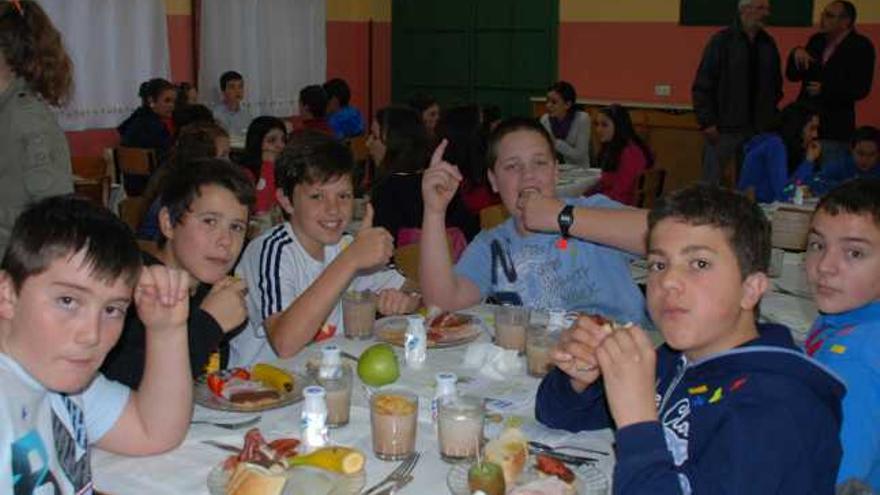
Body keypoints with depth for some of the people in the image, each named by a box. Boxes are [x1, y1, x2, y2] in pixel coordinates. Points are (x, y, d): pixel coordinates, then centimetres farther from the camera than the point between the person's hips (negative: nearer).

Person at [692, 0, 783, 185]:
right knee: (711, 183, -2)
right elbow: (702, 85, -7)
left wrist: (771, 118, 9)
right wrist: (707, 122, -12)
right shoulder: (722, 40, -5)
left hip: (758, 129, 5)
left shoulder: (768, 44, 9)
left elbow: (776, 84, 17)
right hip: (723, 128, -4)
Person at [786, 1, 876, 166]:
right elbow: (793, 76, 9)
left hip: (834, 130, -5)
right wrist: (796, 53, -9)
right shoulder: (816, 40, 10)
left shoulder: (861, 46, -7)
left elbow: (861, 89, -14)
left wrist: (825, 89, -25)